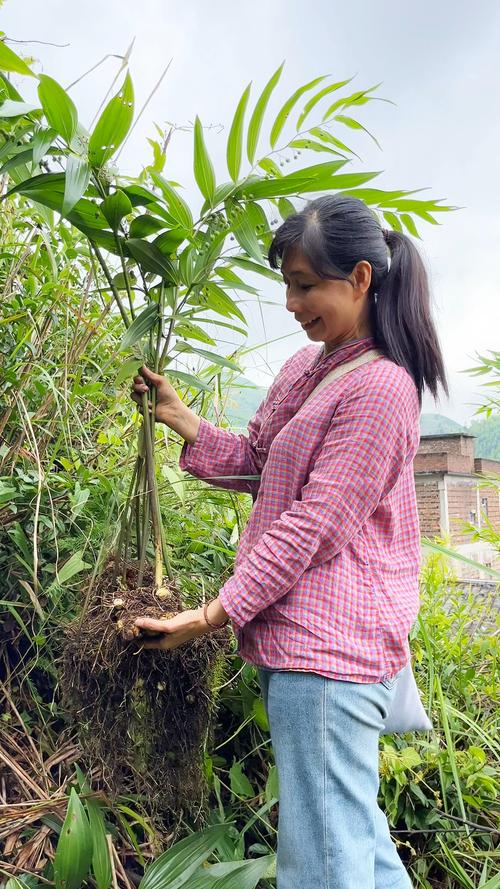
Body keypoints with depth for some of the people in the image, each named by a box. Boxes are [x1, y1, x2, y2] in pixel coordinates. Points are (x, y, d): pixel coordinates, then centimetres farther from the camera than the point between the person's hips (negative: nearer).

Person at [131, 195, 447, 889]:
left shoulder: (381, 387, -16)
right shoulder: (306, 366, 12)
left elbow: (313, 524, -20)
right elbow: (256, 464, 14)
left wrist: (214, 614, -19)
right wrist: (179, 416, 3)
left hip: (328, 647, -9)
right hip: (300, 637, 9)